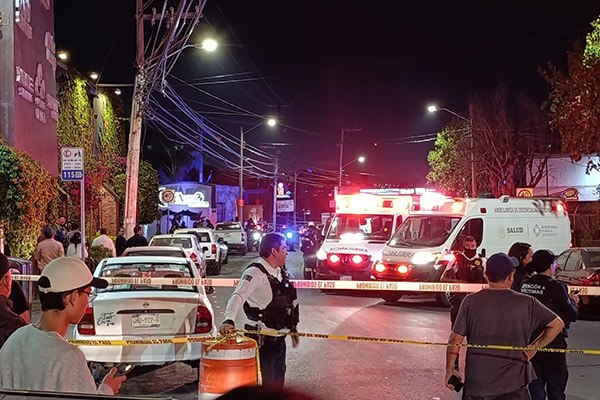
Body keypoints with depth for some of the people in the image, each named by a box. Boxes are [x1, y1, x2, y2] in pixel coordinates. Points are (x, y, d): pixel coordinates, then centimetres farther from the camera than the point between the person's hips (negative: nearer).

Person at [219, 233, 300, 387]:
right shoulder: (255, 273, -16)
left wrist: (292, 328, 26)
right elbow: (238, 297, -31)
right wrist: (229, 320, -47)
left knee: (278, 383, 16)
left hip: (279, 339, 9)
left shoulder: (281, 272, 11)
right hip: (262, 341, -8)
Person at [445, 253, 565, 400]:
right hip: (513, 386, -1)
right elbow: (557, 324, 0)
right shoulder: (526, 303, -4)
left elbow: (455, 339, -4)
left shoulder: (471, 302, -5)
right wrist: (533, 348, 6)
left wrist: (449, 369, 8)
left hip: (476, 383, 1)